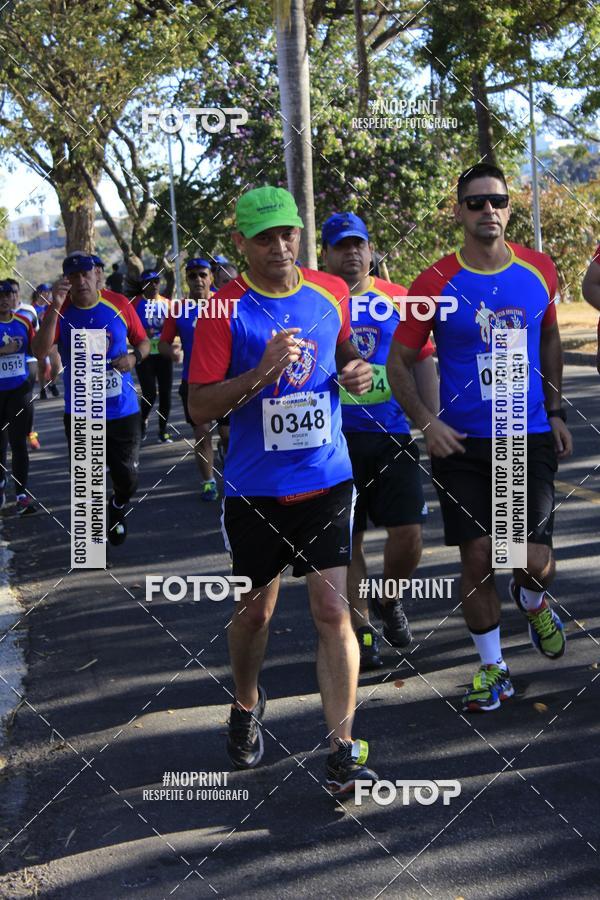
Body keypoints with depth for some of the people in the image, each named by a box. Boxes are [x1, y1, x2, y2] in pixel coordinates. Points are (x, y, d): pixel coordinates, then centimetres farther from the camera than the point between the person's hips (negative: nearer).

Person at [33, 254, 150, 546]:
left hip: (123, 410, 1)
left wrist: (134, 357, -13)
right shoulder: (60, 313, -6)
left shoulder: (120, 306, -3)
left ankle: (117, 509, 41)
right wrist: (55, 306, -27)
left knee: (127, 479, 7)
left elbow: (143, 341, 10)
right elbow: (40, 352, -21)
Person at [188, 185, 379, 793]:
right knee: (254, 610, 13)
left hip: (326, 480, 2)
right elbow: (199, 407, -12)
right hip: (255, 488, -1)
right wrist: (263, 371, -26)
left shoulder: (330, 293, 2)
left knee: (332, 611, -5)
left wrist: (355, 373, 0)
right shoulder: (225, 309, -9)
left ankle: (341, 751, 2)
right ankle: (246, 706, 41)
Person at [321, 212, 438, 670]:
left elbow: (424, 362, 9)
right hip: (336, 437, -1)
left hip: (394, 433, 2)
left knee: (408, 532, -2)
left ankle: (389, 601, 27)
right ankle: (362, 627, 19)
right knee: (348, 538, 5)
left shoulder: (397, 298, 6)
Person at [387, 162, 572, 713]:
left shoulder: (539, 271, 1)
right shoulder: (437, 283, -7)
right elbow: (398, 362, 0)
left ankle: (531, 601, 34)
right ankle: (493, 669, 21)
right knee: (477, 561, 2)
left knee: (535, 563, -4)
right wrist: (427, 424, -12)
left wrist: (555, 412, 16)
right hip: (463, 444, -1)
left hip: (530, 439, 1)